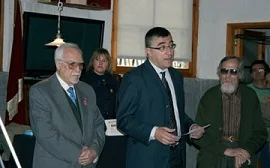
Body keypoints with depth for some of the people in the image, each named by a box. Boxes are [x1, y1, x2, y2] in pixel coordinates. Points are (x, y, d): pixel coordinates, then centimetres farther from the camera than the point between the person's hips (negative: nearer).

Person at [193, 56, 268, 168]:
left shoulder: (250, 96, 0)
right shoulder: (209, 96, -3)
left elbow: (260, 133, 2)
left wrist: (245, 150, -14)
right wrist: (225, 150, -17)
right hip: (213, 158, -1)